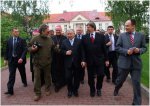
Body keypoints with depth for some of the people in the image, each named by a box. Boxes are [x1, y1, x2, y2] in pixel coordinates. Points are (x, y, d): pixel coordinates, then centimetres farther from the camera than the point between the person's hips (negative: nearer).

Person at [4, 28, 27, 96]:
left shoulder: (22, 40, -6)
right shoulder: (9, 40, 4)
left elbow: (25, 50, -12)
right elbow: (7, 50, 10)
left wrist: (22, 58, -23)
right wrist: (6, 59, 7)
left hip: (20, 59, -1)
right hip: (11, 60, 1)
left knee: (22, 73, 17)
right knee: (11, 75, -2)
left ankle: (24, 82, 43)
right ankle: (10, 90, 0)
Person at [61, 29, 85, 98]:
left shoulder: (79, 41, 1)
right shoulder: (64, 42, 7)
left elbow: (81, 51, -4)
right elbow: (61, 50, 6)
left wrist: (82, 60, -10)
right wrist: (65, 52, -15)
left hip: (77, 62, -1)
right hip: (68, 63, 1)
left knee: (76, 77, 9)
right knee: (68, 77, 2)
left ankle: (75, 90, 27)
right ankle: (70, 90, 22)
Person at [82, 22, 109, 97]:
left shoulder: (101, 36, 1)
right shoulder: (84, 37, 2)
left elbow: (104, 49, 2)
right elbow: (83, 50, 1)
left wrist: (106, 59, 1)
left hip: (99, 60, 0)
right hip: (89, 60, 1)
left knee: (101, 75, 0)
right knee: (90, 77, 8)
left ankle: (98, 89, 28)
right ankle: (92, 90, 30)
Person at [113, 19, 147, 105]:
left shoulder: (141, 36, 3)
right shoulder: (122, 35, 1)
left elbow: (144, 48, 7)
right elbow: (118, 47, -1)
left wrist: (139, 50, -15)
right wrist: (126, 51, -16)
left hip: (136, 63, 0)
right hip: (124, 62, 0)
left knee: (137, 83, 3)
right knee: (120, 80, 16)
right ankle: (116, 89, 50)